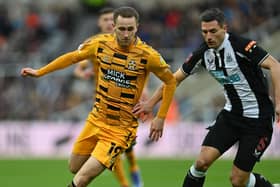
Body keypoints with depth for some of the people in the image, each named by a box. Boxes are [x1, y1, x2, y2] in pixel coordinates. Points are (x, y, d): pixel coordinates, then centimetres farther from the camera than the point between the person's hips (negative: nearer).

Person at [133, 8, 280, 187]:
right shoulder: (203, 53, -1)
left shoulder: (241, 45, -20)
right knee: (202, 161, -11)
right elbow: (175, 78, 11)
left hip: (258, 118, -5)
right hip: (231, 114, 5)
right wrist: (151, 103, 11)